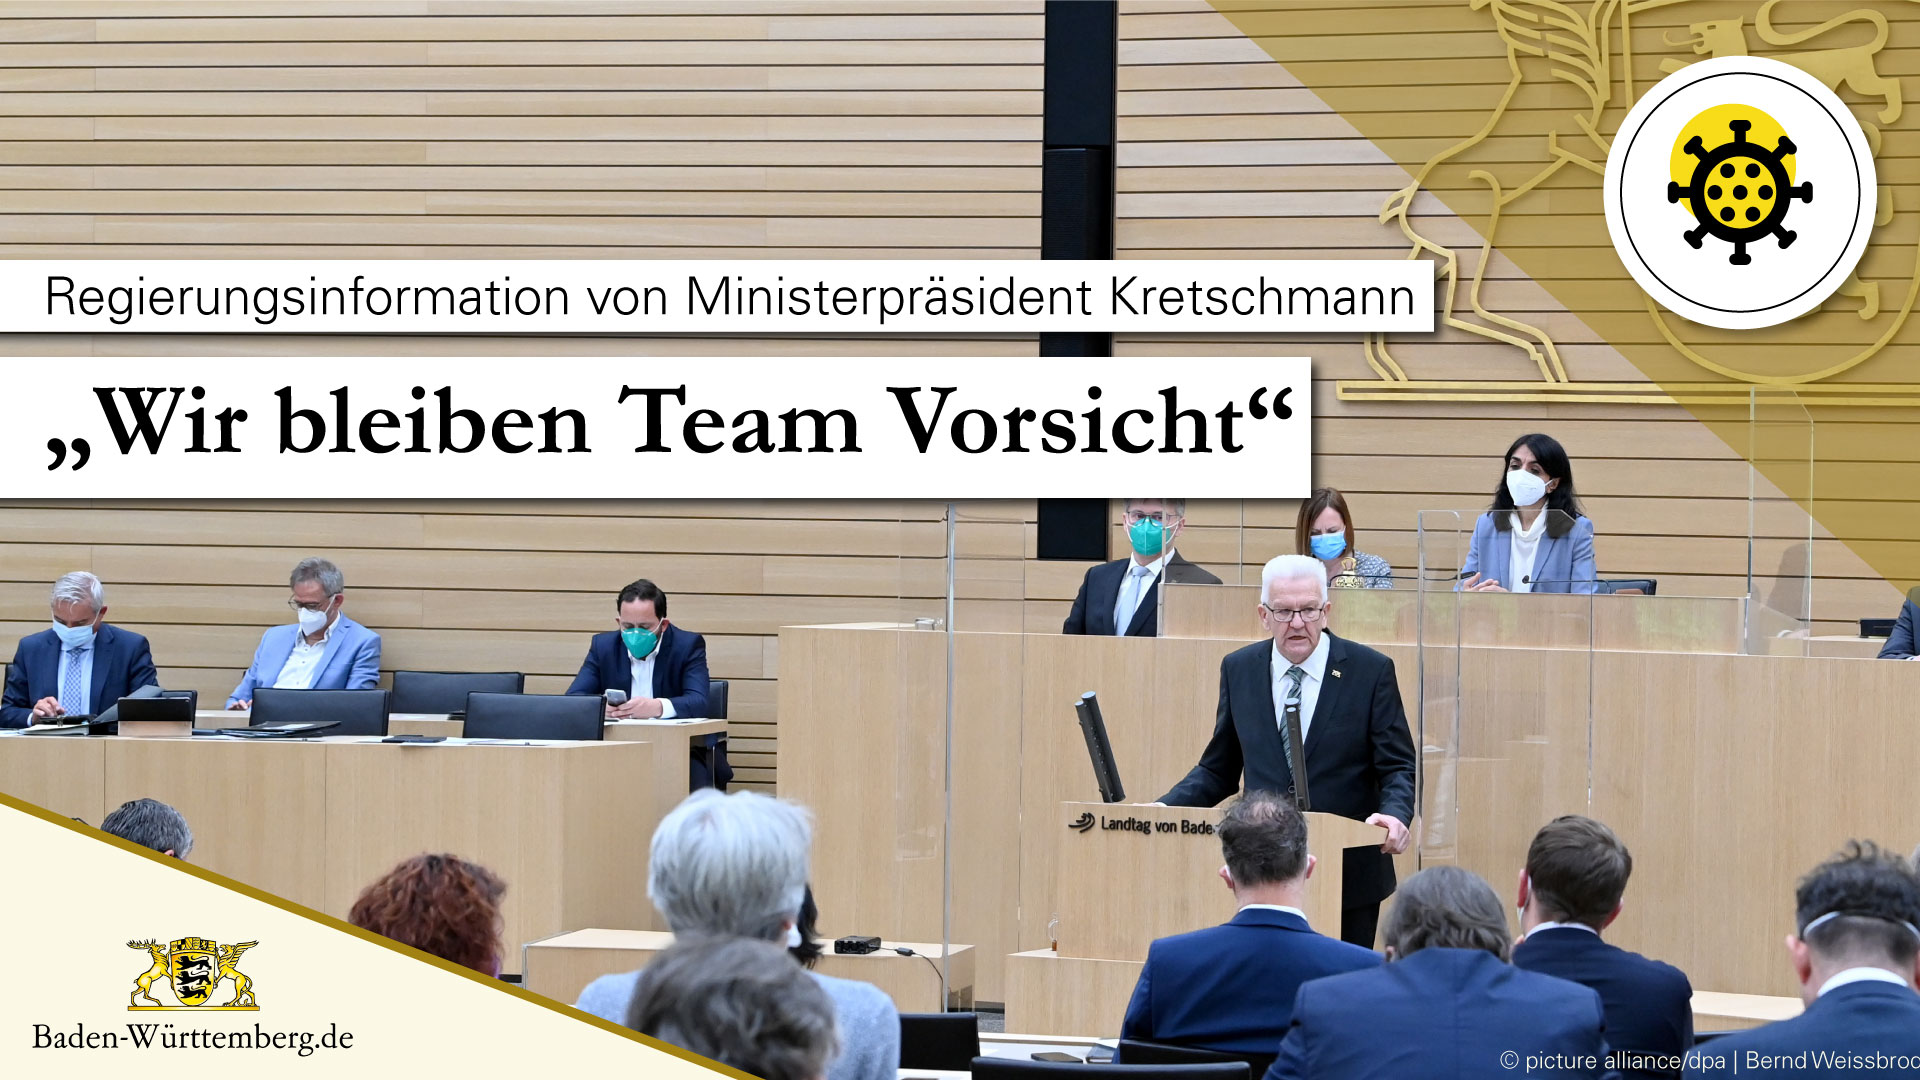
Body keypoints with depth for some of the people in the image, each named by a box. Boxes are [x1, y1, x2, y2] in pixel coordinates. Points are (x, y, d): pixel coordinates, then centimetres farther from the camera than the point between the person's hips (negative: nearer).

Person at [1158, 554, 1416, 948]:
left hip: (1348, 877, -2)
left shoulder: (1370, 671, -2)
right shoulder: (1238, 669, 6)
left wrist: (1396, 814, -23)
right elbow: (1218, 770, 12)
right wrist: (1162, 810, -3)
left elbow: (1397, 767, -2)